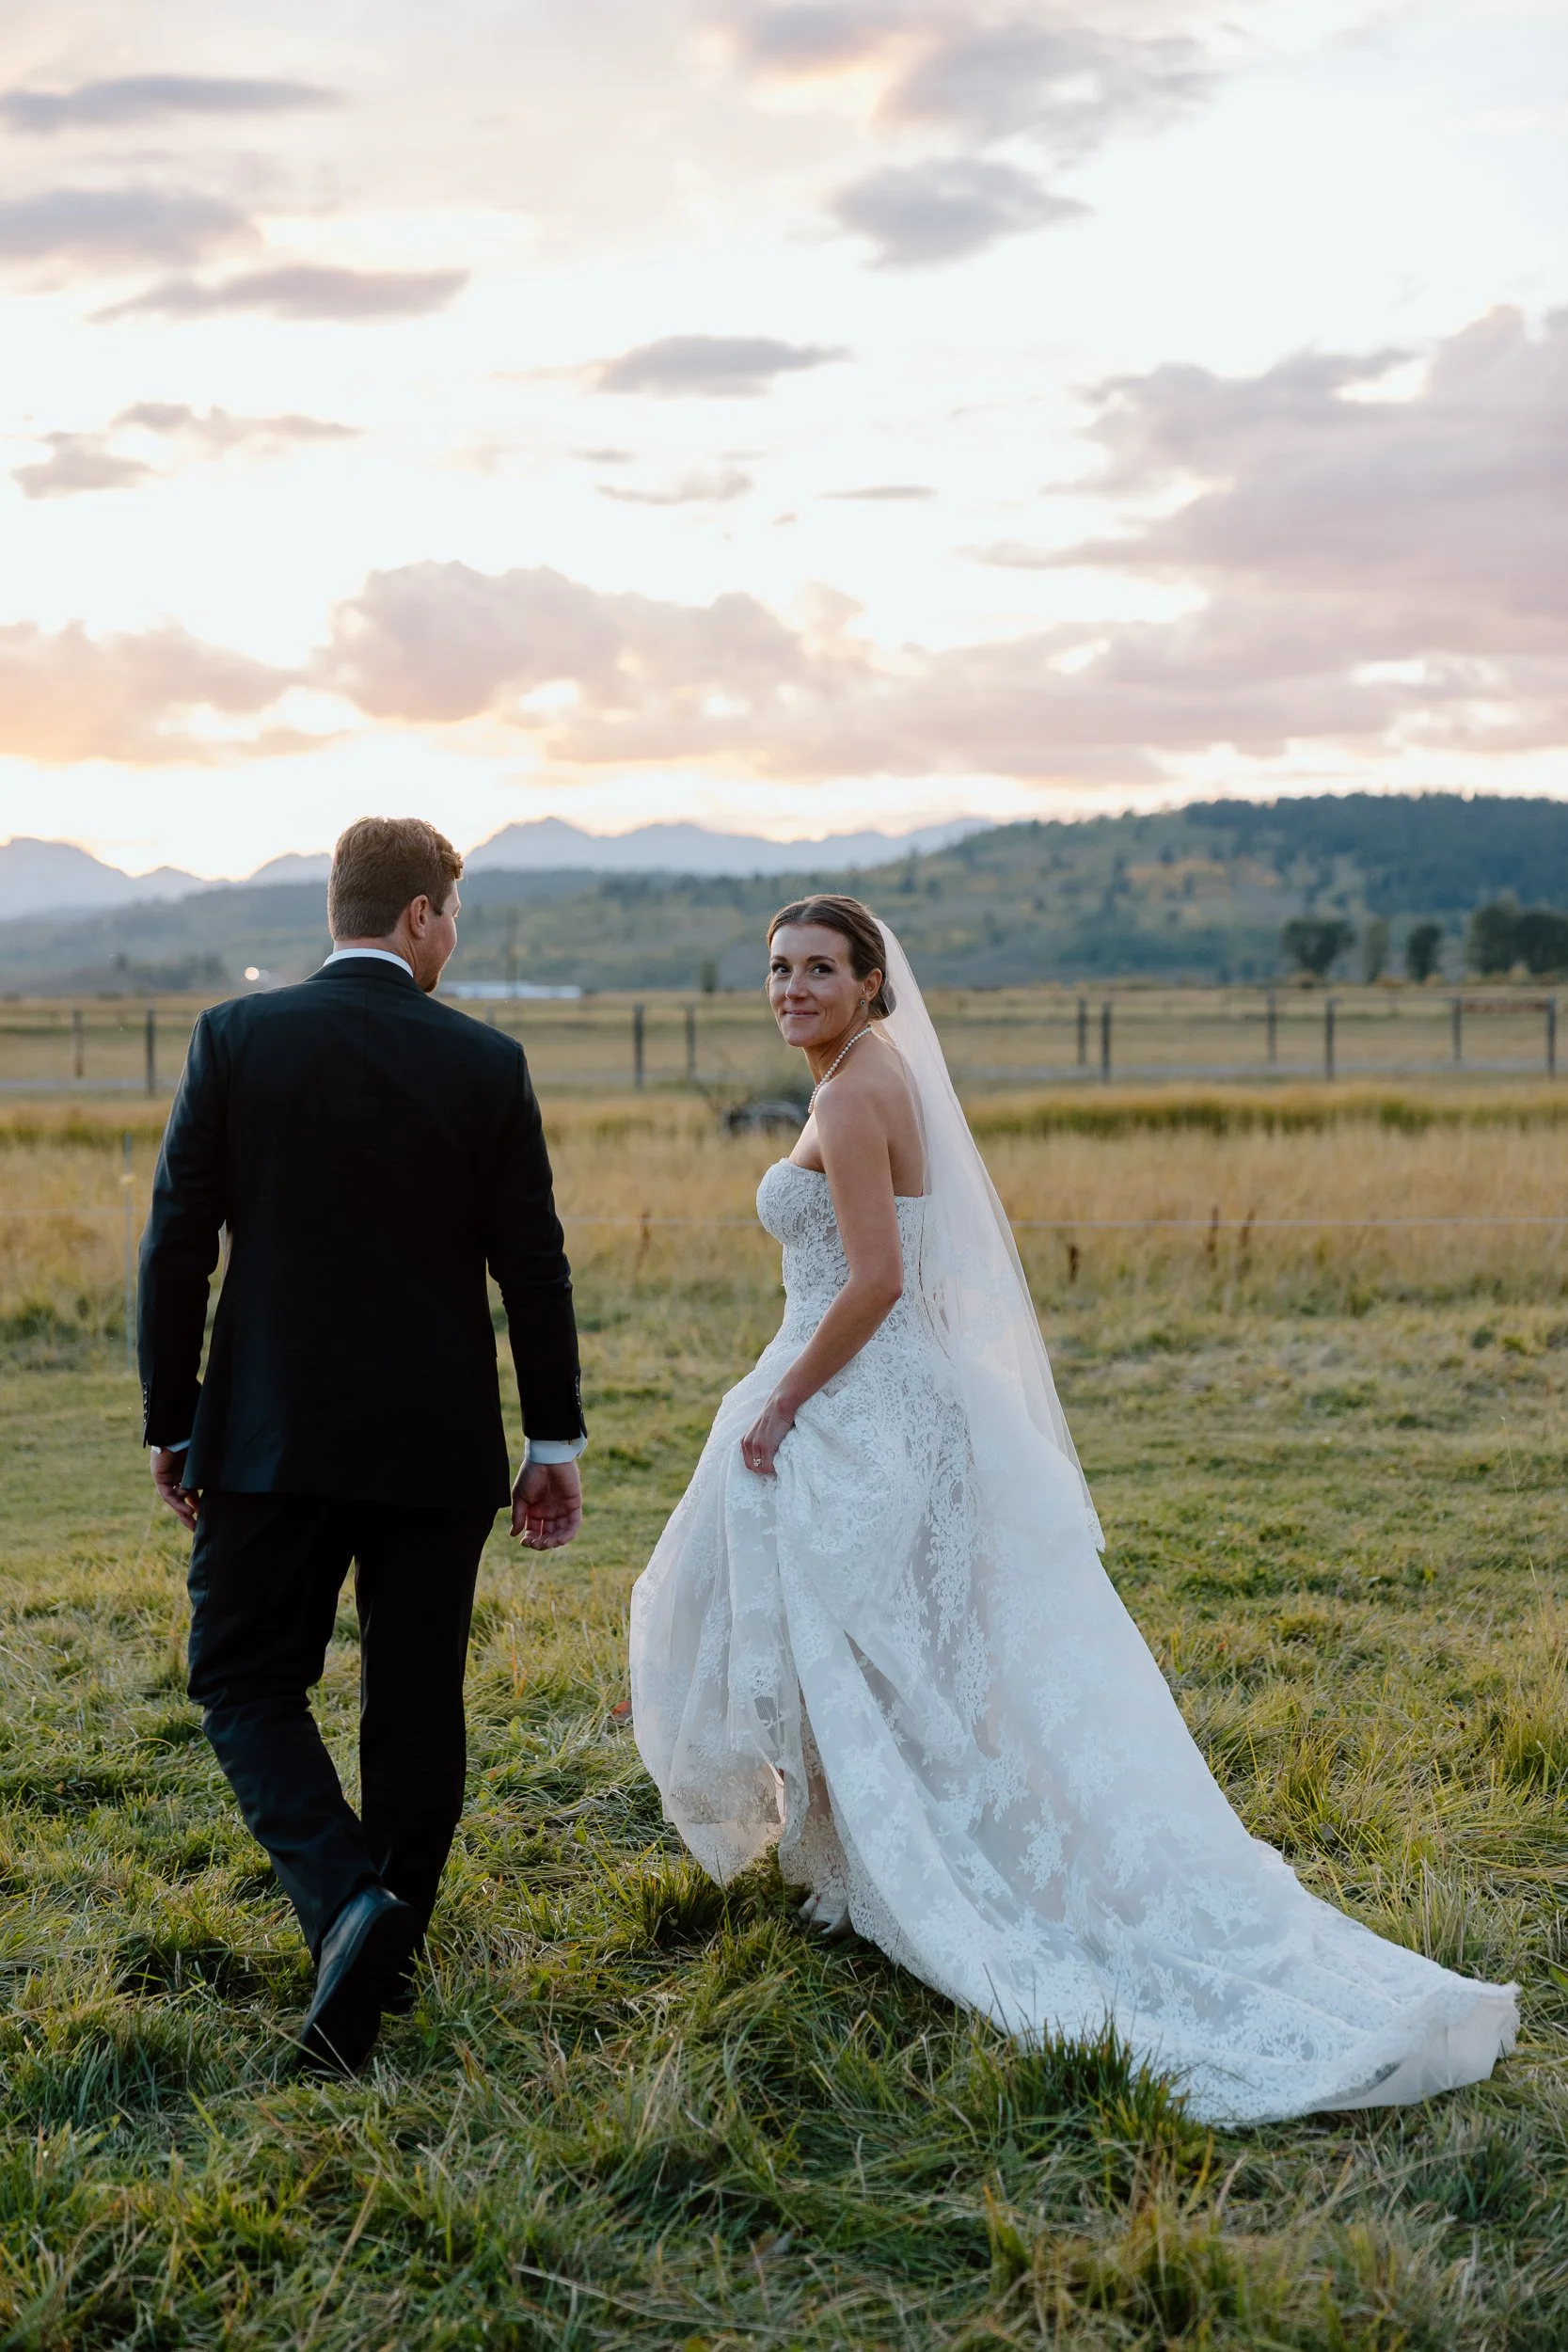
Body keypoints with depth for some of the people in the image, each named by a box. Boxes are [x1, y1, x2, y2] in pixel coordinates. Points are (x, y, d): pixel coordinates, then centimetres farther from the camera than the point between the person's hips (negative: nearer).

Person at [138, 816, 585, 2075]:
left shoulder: (237, 1039, -5)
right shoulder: (487, 1063, -3)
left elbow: (177, 1246, -4)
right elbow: (532, 1264, 0)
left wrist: (172, 1420, 5)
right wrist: (555, 1437, 9)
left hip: (273, 1438, -1)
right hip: (438, 1444, 1)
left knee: (247, 1682, 8)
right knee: (415, 1702, 13)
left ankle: (348, 1902, -13)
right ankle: (392, 1947, 22)